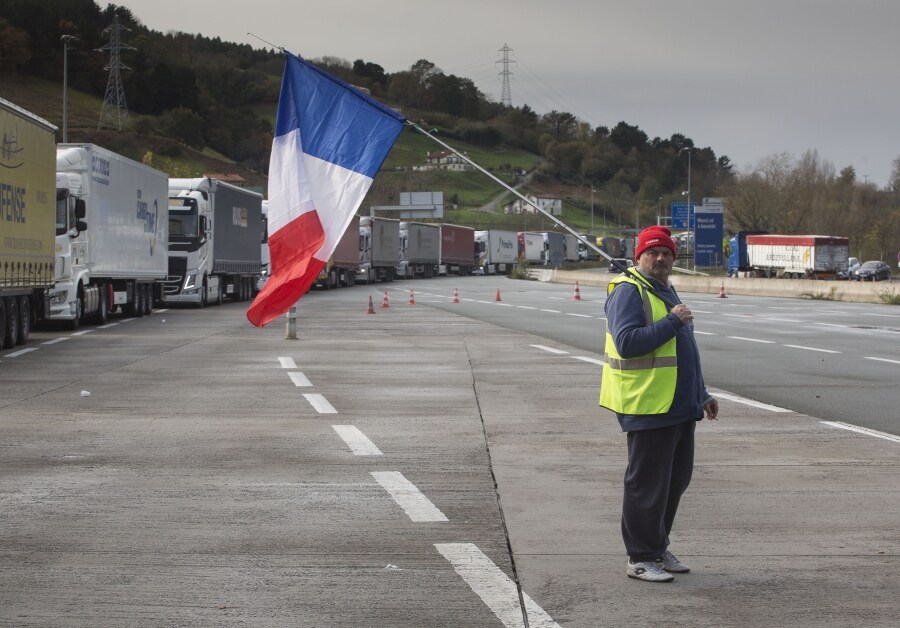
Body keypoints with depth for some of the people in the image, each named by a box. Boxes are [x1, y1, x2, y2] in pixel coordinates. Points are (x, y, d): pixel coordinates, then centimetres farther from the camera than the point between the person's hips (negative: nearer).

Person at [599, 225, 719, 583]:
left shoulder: (666, 292, 21)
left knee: (676, 480, 14)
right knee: (647, 484, -4)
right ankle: (641, 558, 3)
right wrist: (672, 322, -21)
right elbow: (627, 342, -24)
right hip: (647, 407, -10)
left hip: (678, 406, 10)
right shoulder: (628, 291, -10)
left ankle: (657, 548, 25)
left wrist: (702, 394, 27)